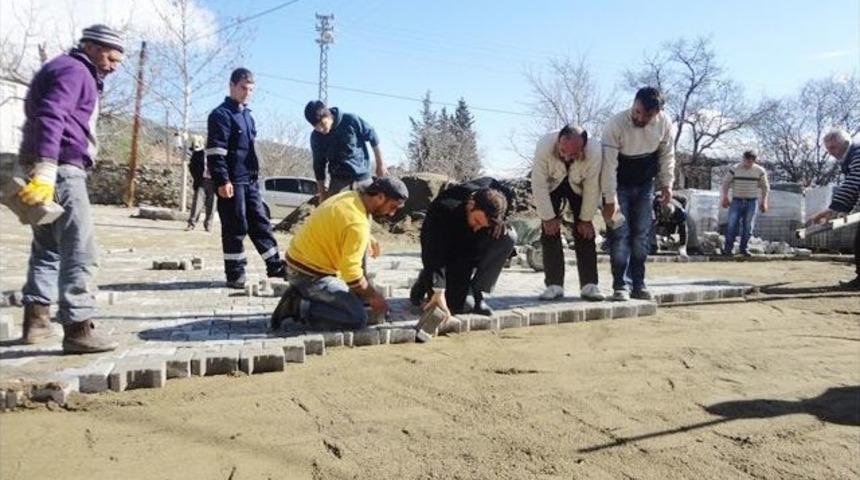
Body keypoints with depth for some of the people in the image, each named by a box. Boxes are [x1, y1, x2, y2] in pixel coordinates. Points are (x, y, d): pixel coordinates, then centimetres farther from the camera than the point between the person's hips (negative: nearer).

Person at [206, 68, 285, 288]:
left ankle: (275, 265, 16)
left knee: (261, 223, 10)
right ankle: (235, 274, 5)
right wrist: (222, 181, -21)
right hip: (232, 181, -8)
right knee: (235, 228, -3)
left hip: (250, 180, 8)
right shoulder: (221, 114, -8)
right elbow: (215, 152, -15)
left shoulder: (247, 115, 18)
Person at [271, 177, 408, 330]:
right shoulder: (358, 223, -26)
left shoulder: (351, 196, 2)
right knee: (358, 318, -13)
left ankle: (301, 295, 11)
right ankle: (297, 307, -9)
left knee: (358, 295, 18)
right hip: (309, 274, -10)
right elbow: (352, 274, -23)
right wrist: (373, 296, -8)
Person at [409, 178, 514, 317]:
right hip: (449, 256, -5)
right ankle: (425, 281, 11)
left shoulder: (490, 187, -21)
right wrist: (438, 291, -44)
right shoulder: (444, 208, -34)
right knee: (463, 305, -21)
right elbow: (433, 252, -37)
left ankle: (476, 291, -12)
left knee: (509, 237, -24)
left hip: (473, 251, 5)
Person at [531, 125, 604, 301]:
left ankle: (589, 285, -3)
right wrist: (548, 217, -23)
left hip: (579, 187, 0)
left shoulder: (595, 151, -36)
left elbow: (592, 188, -24)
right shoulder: (544, 146, -37)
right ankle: (554, 285, -5)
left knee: (585, 233, -8)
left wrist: (586, 219, -16)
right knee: (550, 231, -10)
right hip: (552, 186, 0)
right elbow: (539, 184, -28)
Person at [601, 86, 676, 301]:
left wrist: (667, 183, -3)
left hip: (645, 184, 4)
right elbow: (608, 164, -27)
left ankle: (638, 284, 11)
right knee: (620, 234, -8)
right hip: (619, 184, -3)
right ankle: (620, 286, -2)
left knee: (642, 235, 4)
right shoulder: (616, 124, -28)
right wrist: (610, 199, -26)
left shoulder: (664, 123, -15)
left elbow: (667, 154, 1)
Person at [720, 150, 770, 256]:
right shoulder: (734, 169, -4)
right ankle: (728, 248, -2)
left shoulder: (760, 171, 0)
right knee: (732, 225, -7)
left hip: (751, 202, 1)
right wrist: (725, 198, -4)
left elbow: (765, 187, 10)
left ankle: (744, 248, 10)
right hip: (736, 201, -1)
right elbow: (725, 183, 4)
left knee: (748, 227, 1)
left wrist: (764, 202, 5)